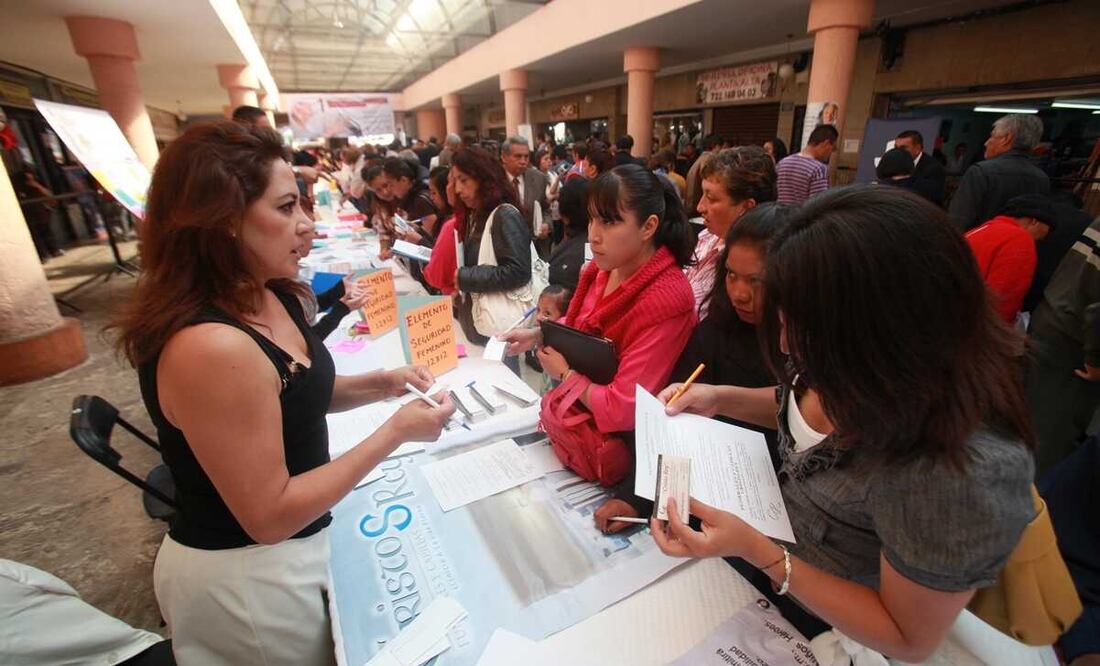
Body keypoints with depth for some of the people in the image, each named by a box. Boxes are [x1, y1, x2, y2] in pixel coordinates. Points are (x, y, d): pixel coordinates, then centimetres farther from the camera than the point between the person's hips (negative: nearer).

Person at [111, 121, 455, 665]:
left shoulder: (273, 296, -5)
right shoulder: (209, 346, -33)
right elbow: (270, 516, -27)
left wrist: (381, 384, -6)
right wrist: (395, 432, -26)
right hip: (245, 577, -8)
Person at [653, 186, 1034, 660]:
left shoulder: (960, 473, -39)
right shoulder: (861, 370, -19)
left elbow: (909, 640, -22)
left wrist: (758, 553, -32)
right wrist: (721, 398, -9)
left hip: (822, 620, -5)